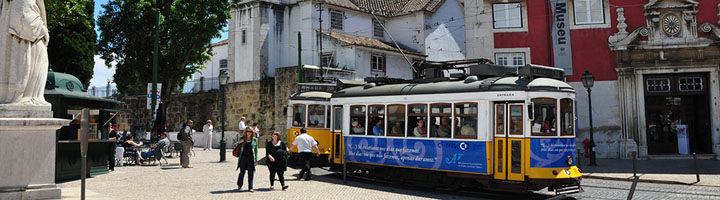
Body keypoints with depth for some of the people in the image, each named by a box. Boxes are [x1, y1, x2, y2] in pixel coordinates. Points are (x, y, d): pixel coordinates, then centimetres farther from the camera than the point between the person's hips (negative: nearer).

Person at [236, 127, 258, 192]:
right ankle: (239, 185, 24)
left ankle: (250, 188, 5)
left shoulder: (254, 140, 5)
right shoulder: (242, 139, 5)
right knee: (242, 172, 4)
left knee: (250, 173, -1)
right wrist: (238, 143, -10)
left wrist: (256, 159, 5)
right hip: (243, 157, 0)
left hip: (251, 158, 0)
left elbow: (256, 150, 9)